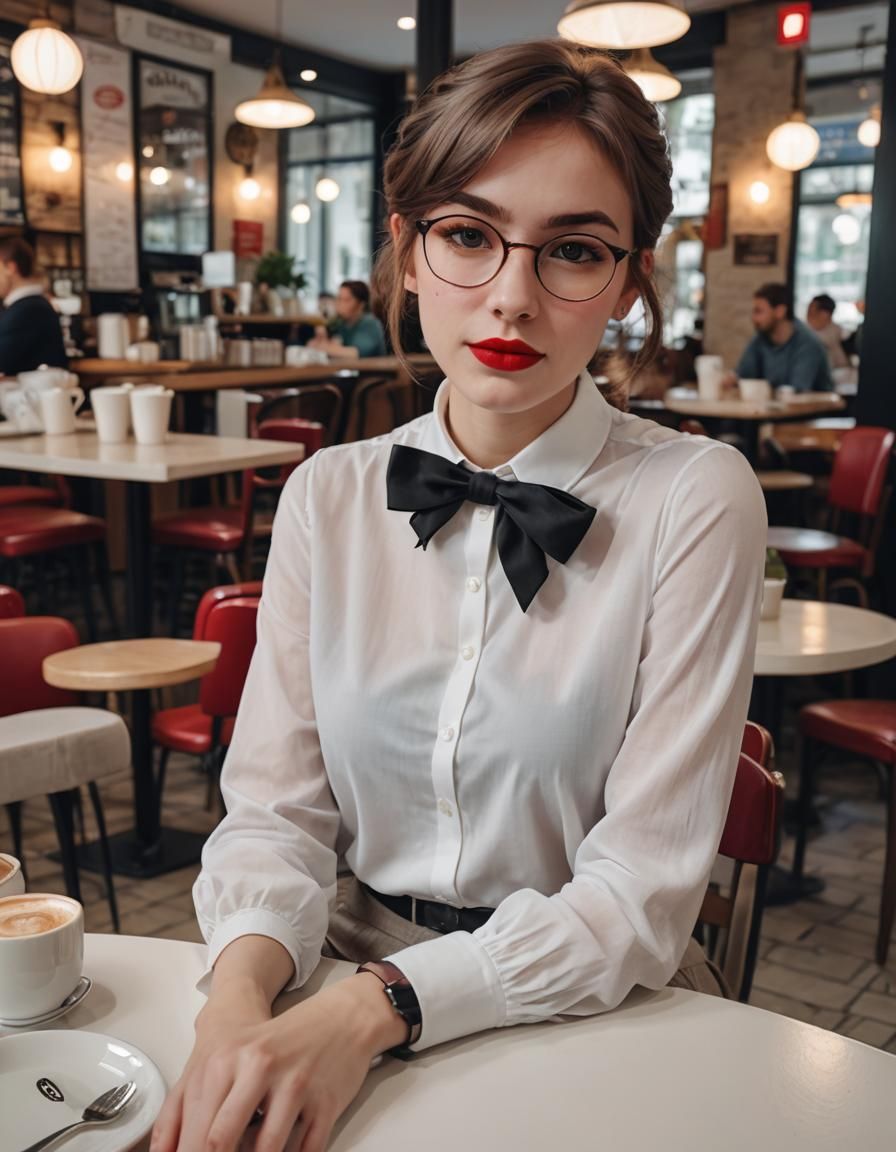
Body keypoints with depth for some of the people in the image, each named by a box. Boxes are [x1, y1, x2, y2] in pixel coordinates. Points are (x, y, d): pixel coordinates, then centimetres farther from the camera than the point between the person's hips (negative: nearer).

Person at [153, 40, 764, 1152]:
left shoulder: (694, 498, -11)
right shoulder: (328, 496, 0)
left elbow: (642, 892, -13)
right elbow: (276, 806, -2)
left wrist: (375, 1007, -24)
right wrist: (241, 993, -20)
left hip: (591, 1020, -1)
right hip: (347, 991, 2)